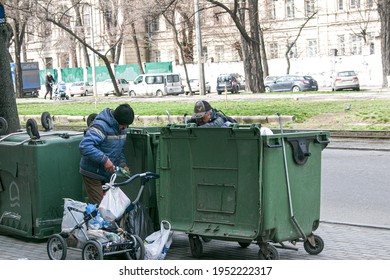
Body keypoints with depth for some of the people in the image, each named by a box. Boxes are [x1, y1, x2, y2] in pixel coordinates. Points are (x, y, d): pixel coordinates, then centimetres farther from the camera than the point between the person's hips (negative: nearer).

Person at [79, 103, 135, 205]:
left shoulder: (122, 128, 5)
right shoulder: (101, 125, -22)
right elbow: (85, 146, -33)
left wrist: (122, 164, 0)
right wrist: (104, 159, -34)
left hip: (108, 174, 8)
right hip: (93, 174, -8)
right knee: (98, 205, -9)